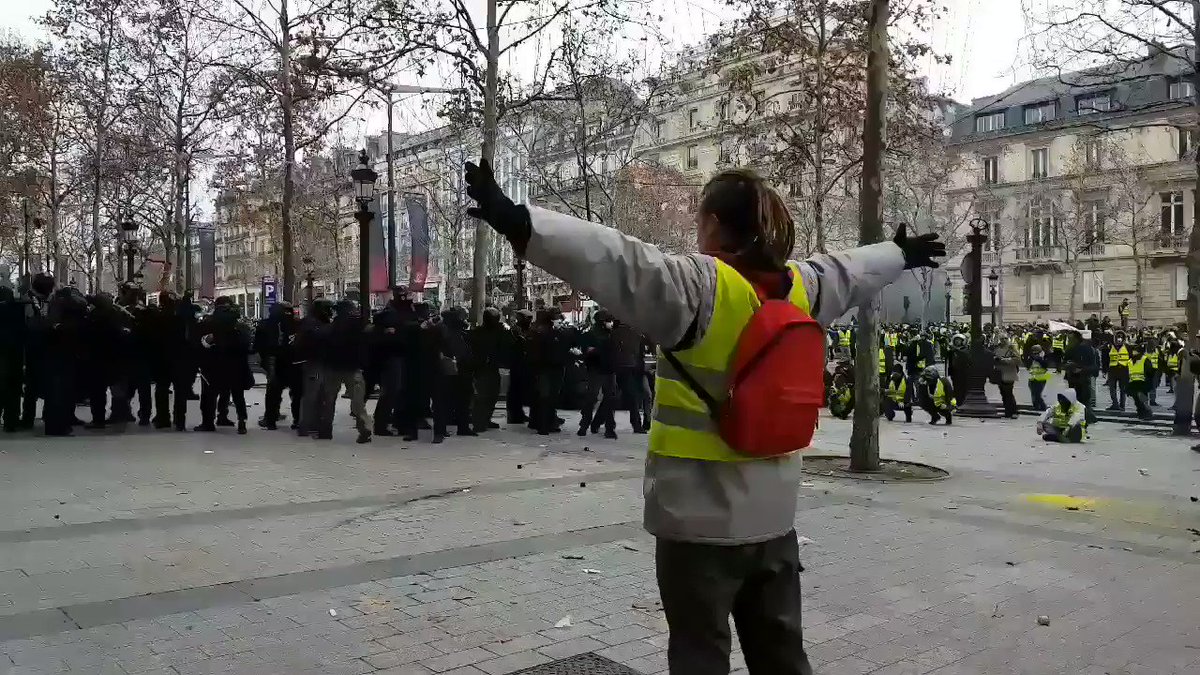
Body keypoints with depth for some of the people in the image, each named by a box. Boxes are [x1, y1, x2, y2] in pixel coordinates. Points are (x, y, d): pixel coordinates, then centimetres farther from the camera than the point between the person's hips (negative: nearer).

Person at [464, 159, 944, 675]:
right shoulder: (802, 288, 4)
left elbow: (615, 261, -30)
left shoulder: (700, 285, -16)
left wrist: (518, 222, -38)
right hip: (772, 515, 7)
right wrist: (903, 253, 44)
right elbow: (853, 270, 24)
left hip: (701, 517, -6)